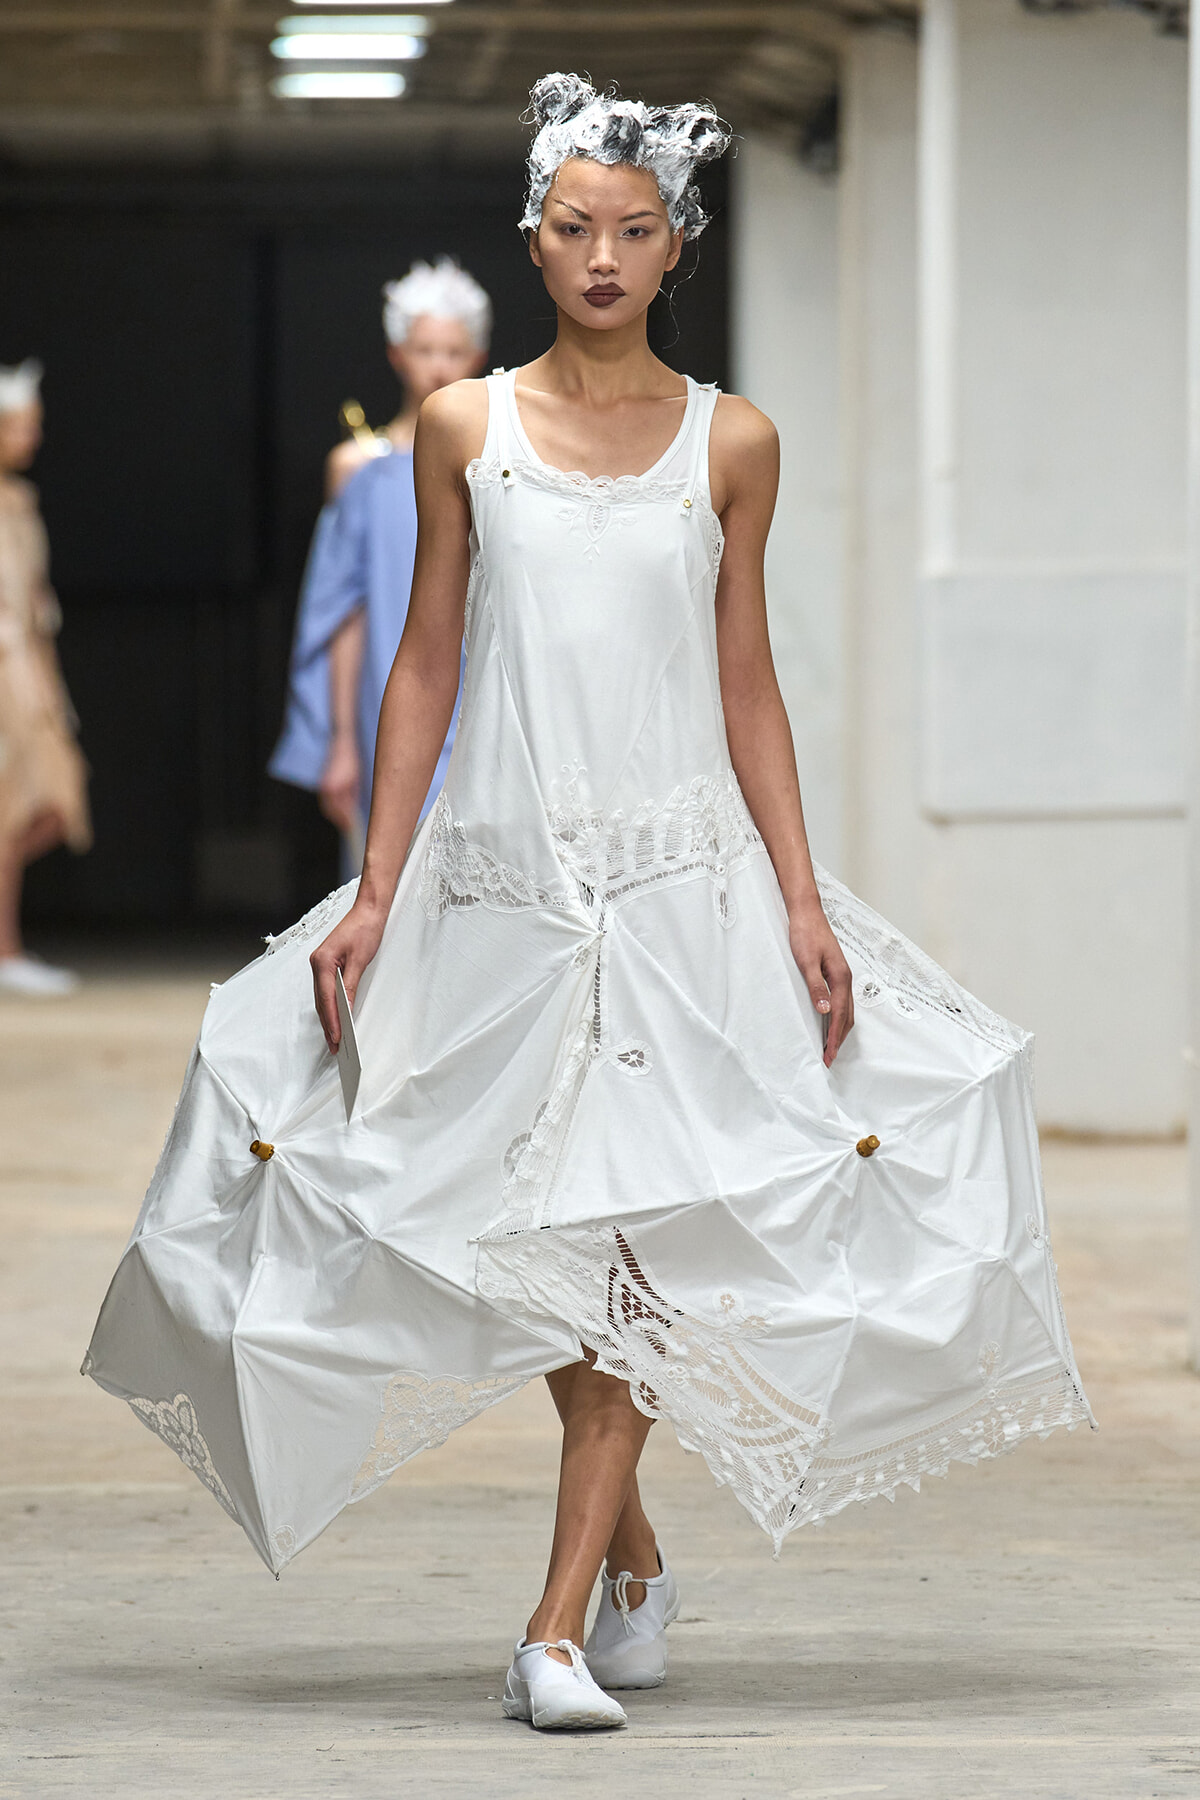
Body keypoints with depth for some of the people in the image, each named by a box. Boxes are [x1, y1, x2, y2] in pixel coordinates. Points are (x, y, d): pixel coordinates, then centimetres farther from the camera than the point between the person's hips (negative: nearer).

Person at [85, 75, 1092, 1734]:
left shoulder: (729, 445, 3)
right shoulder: (465, 428, 4)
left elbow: (747, 683, 7)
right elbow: (426, 664, 7)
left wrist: (802, 900, 1)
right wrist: (377, 892, 3)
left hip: (680, 870, -1)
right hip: (503, 875, 1)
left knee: (635, 1237, -9)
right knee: (534, 1243, 6)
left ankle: (561, 1625, -8)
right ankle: (635, 1556, 28)